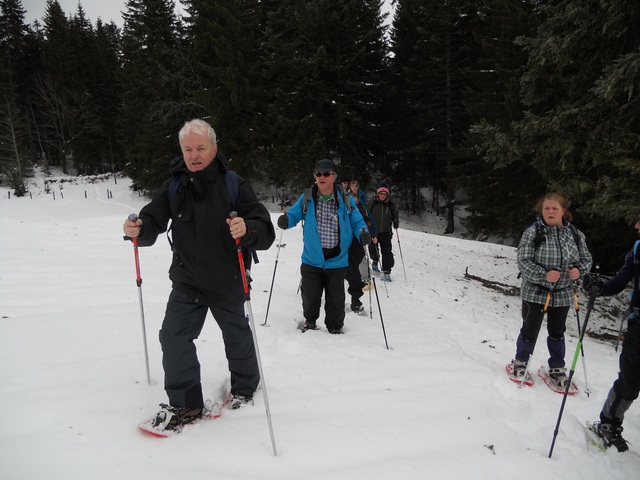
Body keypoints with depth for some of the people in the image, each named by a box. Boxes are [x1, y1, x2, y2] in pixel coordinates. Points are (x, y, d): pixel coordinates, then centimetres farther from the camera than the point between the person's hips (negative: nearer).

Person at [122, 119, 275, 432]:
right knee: (173, 336, -1)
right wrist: (138, 229, -23)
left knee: (237, 336, 16)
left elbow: (265, 233, -19)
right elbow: (153, 222, -1)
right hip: (187, 282, 3)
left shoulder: (234, 186, -15)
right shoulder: (173, 187, -5)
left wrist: (246, 229, -41)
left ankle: (245, 386, 43)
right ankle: (185, 403, 19)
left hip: (227, 283, -2)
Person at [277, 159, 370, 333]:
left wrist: (363, 233, -19)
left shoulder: (345, 200, -3)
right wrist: (286, 221, -19)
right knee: (310, 295, 15)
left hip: (337, 260, -1)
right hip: (312, 259, 1)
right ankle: (310, 320, 42)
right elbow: (294, 214, 4)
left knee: (335, 299, 10)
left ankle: (335, 327, 31)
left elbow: (357, 221, 2)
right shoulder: (307, 198, -2)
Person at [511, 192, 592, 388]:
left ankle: (557, 368, 35)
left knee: (557, 333, 17)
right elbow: (523, 261, -16)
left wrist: (579, 270, -14)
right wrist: (544, 275, -29)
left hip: (563, 295, 3)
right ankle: (520, 362, 31)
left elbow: (586, 259, 8)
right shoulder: (532, 232, -13)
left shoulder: (576, 235, -1)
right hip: (535, 292, -3)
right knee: (530, 330, 9)